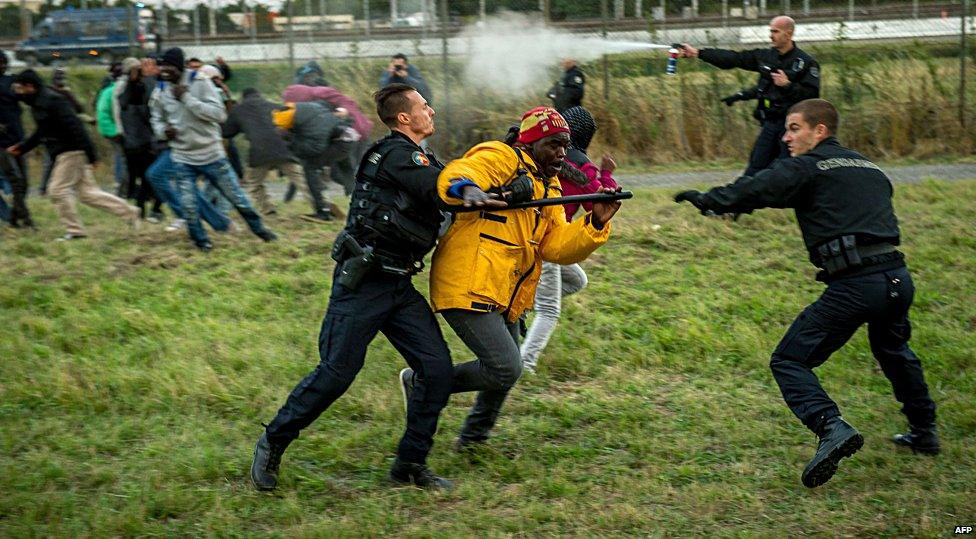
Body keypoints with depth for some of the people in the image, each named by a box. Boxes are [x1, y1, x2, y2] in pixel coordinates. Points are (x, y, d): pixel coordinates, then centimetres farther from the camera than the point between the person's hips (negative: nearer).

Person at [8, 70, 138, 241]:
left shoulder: (51, 102, -17)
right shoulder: (39, 103, 14)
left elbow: (74, 127, -22)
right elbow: (41, 133, 29)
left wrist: (91, 155, -25)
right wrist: (21, 148, 23)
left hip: (71, 152, -10)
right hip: (64, 154, 10)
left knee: (58, 190, -6)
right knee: (87, 193, 9)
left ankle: (75, 230, 3)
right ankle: (130, 212, 13)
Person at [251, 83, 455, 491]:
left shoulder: (417, 159, 17)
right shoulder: (397, 155, -13)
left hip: (398, 287, 9)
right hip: (362, 284, -9)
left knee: (437, 369, -2)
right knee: (335, 374, -6)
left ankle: (410, 465, 8)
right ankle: (272, 445, 14)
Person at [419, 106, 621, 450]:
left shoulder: (549, 189, 20)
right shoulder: (501, 159, -6)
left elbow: (558, 246, 10)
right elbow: (455, 175, -27)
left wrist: (596, 223, -5)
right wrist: (467, 188, -50)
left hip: (505, 298, 10)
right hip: (469, 288, -10)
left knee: (505, 371, 21)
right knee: (505, 369, -17)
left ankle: (472, 440, 43)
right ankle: (422, 383, 2)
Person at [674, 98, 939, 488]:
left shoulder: (808, 167, 0)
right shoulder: (869, 168, 22)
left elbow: (757, 190, -12)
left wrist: (710, 201, -9)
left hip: (854, 285, -7)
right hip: (898, 277, 7)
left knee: (789, 362, -1)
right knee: (892, 349, 35)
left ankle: (831, 427, -22)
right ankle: (924, 432, 43)